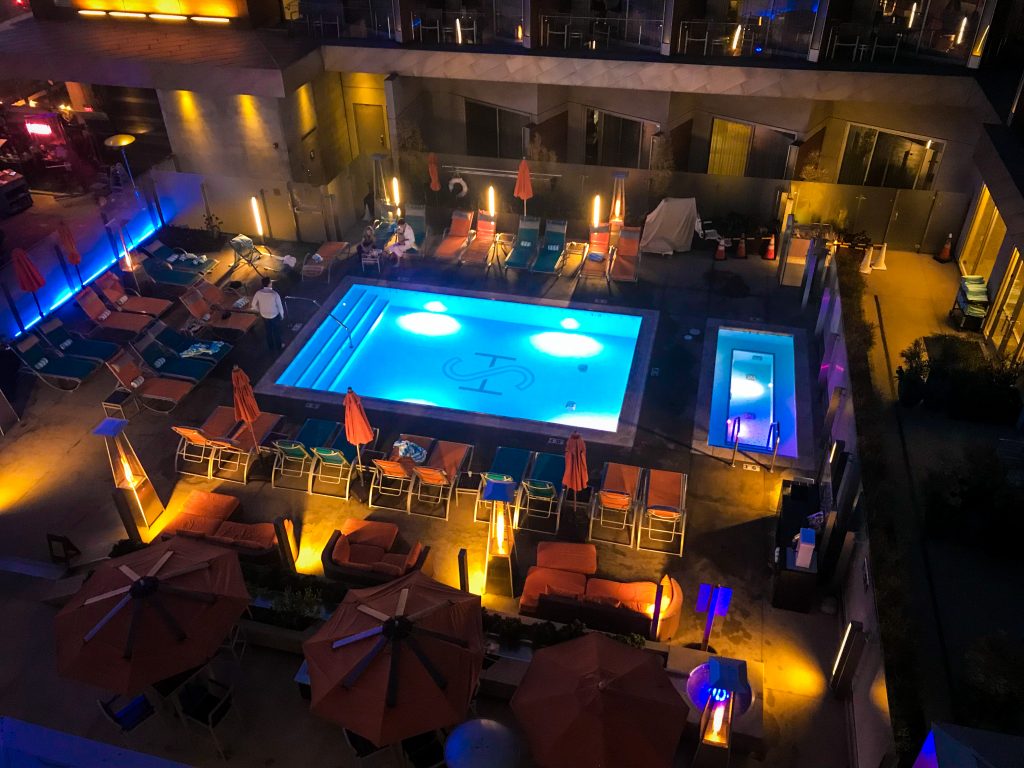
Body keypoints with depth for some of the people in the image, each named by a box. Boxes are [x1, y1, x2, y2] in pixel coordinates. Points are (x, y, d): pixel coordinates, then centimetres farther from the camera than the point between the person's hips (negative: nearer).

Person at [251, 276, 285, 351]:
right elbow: (279, 306, -17)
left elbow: (254, 305, -5)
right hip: (275, 316, -4)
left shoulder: (258, 293, -17)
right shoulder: (275, 294, -28)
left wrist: (260, 311, 14)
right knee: (277, 331, 21)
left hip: (264, 316, 4)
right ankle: (278, 346, 41)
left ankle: (271, 347, 41)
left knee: (268, 331, 24)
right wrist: (282, 315, 2)